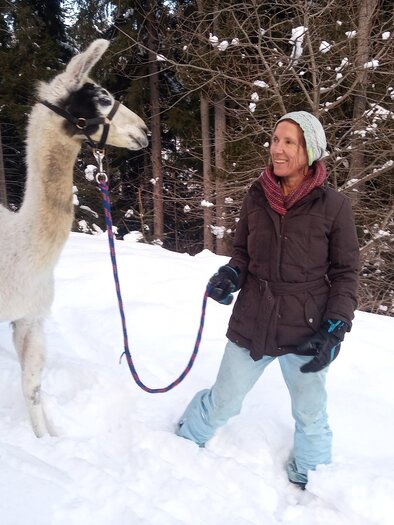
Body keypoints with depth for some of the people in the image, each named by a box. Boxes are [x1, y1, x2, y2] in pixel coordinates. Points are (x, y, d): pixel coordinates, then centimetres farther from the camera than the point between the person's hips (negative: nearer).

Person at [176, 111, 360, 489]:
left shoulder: (333, 206, -9)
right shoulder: (256, 197, -2)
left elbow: (345, 273, -3)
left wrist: (335, 329, -11)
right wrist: (230, 275, -12)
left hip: (305, 331, -1)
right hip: (251, 324, 1)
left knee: (311, 415, 20)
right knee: (223, 403, 16)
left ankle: (310, 482, 49)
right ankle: (182, 442, 46)